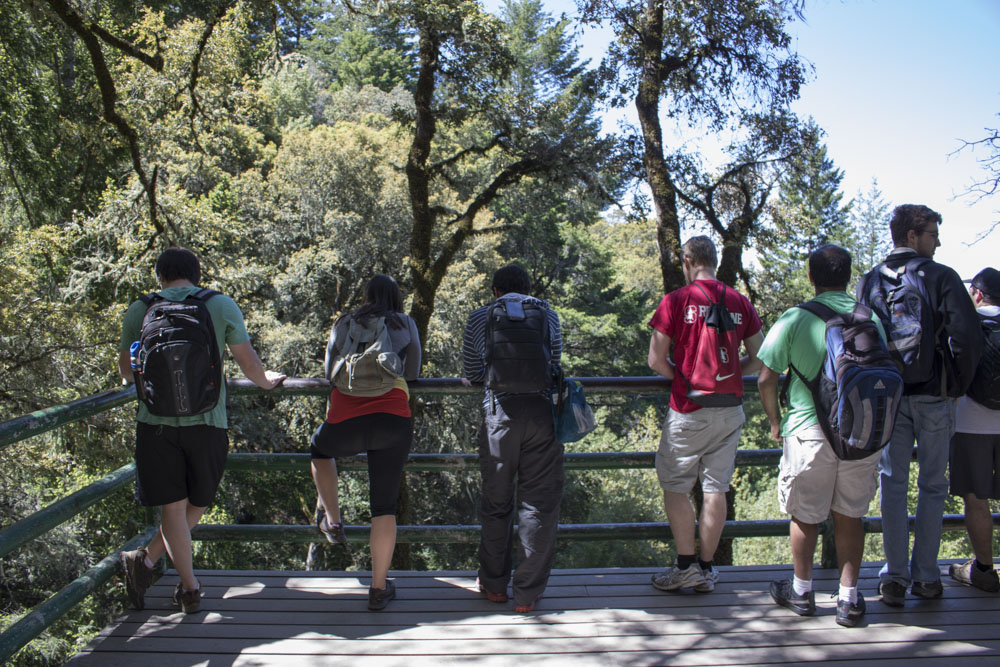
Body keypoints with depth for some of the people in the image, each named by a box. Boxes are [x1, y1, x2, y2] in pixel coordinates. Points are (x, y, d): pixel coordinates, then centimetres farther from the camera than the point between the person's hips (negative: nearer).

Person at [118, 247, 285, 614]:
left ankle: (190, 588, 7)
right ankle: (148, 559, 11)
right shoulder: (222, 305, 2)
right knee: (197, 502, 17)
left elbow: (127, 372, 16)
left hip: (155, 422, 1)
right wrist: (266, 381, 25)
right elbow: (248, 362, 4)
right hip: (206, 421, -1)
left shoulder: (139, 311, 6)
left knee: (173, 507, 7)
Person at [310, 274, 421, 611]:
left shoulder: (343, 324, 18)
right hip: (393, 419, -1)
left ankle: (332, 521, 30)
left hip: (345, 422, 1)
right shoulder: (405, 324, 16)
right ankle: (379, 589, 11)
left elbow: (329, 374, 26)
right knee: (384, 505, 7)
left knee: (320, 448, 35)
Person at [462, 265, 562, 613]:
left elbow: (471, 374, 18)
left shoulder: (480, 317, 14)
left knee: (496, 502, 13)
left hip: (500, 411, 0)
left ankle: (494, 584, 24)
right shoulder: (548, 313, 16)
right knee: (539, 502, 5)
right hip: (542, 410, 0)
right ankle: (527, 594, 8)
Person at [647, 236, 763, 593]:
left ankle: (686, 567, 8)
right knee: (715, 488, 9)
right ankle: (706, 569, 16)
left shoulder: (676, 301, -7)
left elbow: (655, 361, -9)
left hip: (689, 411, -4)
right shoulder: (740, 303, 5)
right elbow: (759, 358, 10)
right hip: (730, 410, 4)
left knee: (674, 486, 8)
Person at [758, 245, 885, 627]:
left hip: (809, 431, -3)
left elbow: (766, 380, -8)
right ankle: (849, 598, 16)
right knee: (850, 515, 12)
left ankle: (802, 592, 24)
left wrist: (775, 421, 7)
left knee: (805, 515, 11)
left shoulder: (794, 319, -8)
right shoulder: (870, 318, 1)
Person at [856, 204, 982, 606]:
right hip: (934, 396, -2)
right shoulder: (941, 277, -7)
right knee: (932, 486, 9)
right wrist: (958, 385, -2)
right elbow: (967, 336, -15)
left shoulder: (870, 282, 4)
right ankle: (925, 577, 13)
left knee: (893, 484, 8)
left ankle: (895, 578, 7)